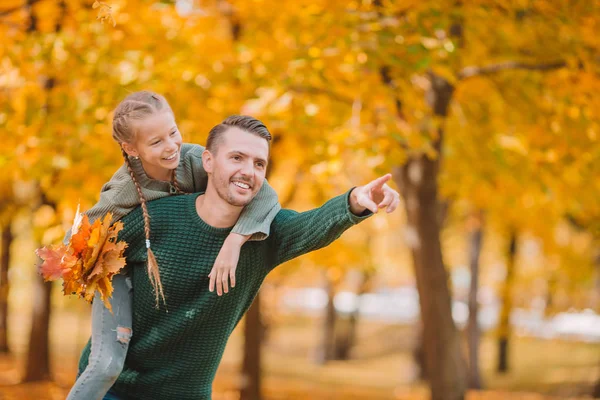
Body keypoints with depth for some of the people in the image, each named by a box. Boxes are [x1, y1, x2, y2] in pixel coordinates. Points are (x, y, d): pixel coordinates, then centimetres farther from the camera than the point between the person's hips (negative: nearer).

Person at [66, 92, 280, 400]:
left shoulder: (194, 160, -29)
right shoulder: (123, 192, -31)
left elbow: (265, 195, -36)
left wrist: (233, 242, -47)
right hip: (121, 273, -4)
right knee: (108, 366, -21)